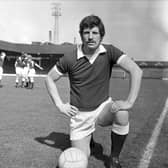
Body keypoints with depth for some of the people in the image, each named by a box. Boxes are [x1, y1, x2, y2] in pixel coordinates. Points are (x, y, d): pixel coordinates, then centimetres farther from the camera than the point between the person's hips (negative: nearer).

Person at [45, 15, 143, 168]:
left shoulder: (109, 52, -11)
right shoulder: (70, 56, -11)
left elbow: (136, 70, -22)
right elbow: (50, 79, 1)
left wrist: (130, 102, -30)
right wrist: (60, 105, -7)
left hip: (103, 107, 0)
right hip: (80, 113, 0)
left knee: (122, 115, -33)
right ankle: (89, 137, 34)